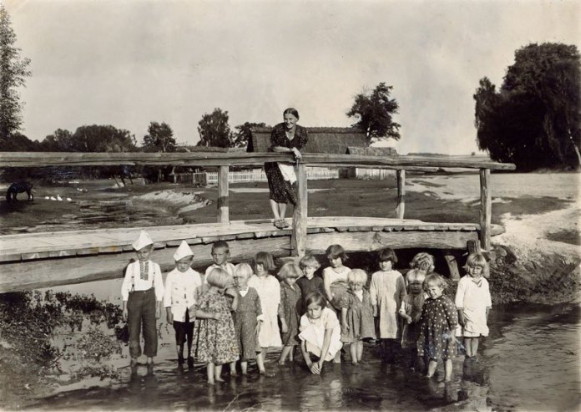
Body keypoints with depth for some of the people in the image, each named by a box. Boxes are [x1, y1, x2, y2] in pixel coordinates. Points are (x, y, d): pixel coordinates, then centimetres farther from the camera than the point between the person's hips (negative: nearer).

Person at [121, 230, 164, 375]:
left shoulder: (155, 267, 0)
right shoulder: (131, 267, -1)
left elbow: (159, 288, 4)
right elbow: (125, 287, 2)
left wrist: (158, 307, 2)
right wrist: (125, 307, 0)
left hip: (149, 298, 0)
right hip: (134, 298, 0)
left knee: (151, 331, 3)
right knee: (133, 331, 3)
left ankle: (150, 360, 19)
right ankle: (134, 360, 19)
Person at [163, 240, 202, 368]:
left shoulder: (195, 275, 1)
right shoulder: (171, 276, -1)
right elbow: (167, 294, 1)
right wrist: (168, 312, -2)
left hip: (192, 312, 1)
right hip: (178, 312, -1)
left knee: (191, 336, 6)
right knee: (180, 337, 3)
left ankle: (190, 361, 19)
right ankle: (180, 362, 16)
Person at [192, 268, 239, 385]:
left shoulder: (223, 297, 8)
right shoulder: (206, 297, -15)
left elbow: (231, 308, 21)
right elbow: (197, 312, -16)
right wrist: (212, 315, -24)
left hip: (223, 331, 7)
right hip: (212, 331, -7)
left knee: (221, 353, 12)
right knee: (211, 354, -2)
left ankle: (218, 376, 24)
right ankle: (210, 378, 6)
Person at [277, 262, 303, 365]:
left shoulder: (296, 287, 8)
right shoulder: (282, 288, -13)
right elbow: (280, 306, -14)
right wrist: (283, 322, -15)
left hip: (297, 317, 7)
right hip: (288, 318, -6)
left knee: (293, 341, 12)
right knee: (290, 341, -8)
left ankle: (291, 359, 21)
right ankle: (281, 361, -1)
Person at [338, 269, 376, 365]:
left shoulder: (366, 294, 4)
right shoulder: (348, 296, -10)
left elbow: (370, 307, 13)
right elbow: (344, 309, -9)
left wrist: (371, 318, 13)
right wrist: (344, 322, -12)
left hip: (363, 320, 4)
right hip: (352, 321, -4)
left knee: (360, 340, 11)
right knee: (353, 341, -1)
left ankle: (359, 358, 18)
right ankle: (354, 359, 4)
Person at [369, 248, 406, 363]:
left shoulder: (397, 275, 0)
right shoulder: (375, 276, 5)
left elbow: (403, 293, 4)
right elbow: (372, 292, 7)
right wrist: (374, 305, 2)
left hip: (394, 308, -1)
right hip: (382, 308, 1)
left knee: (394, 332, -1)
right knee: (383, 332, 4)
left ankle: (392, 355, 8)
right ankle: (385, 355, 14)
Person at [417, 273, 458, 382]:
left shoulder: (446, 302, -16)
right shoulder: (427, 302, 4)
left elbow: (453, 318, -16)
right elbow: (423, 319, 13)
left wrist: (452, 334, -14)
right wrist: (422, 334, 14)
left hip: (444, 335, -6)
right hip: (430, 335, 6)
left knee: (446, 358, 7)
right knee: (432, 357, 15)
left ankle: (448, 378, 16)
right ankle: (428, 376, 26)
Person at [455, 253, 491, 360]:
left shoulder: (484, 282, 6)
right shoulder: (464, 281, -9)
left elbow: (487, 300, 13)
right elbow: (459, 301, -9)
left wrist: (486, 314, 12)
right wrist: (461, 316, -11)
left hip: (480, 315, 4)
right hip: (468, 314, -4)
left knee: (476, 337, 9)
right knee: (467, 337, 0)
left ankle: (474, 355, 18)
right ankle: (469, 357, 6)